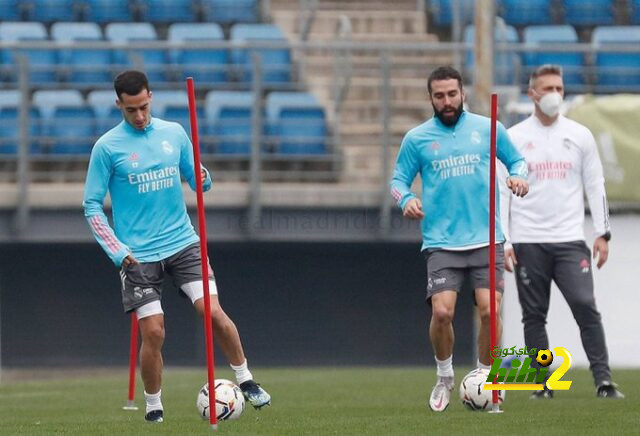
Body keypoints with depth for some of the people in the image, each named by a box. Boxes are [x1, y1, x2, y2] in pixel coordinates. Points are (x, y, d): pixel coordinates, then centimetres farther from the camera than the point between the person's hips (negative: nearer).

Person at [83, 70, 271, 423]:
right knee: (153, 332, -7)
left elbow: (195, 180, 15)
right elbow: (92, 206, -2)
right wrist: (118, 252, -11)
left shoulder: (174, 133, 6)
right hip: (139, 255, -2)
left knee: (214, 312, -11)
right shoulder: (107, 147, -5)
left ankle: (246, 381, 5)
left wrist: (203, 179, -11)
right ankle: (153, 405, 13)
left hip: (183, 244, 2)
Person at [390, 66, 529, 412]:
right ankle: (444, 377, 13)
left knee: (489, 311, -10)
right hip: (442, 243, -1)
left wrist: (518, 176, -6)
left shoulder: (487, 128, 7)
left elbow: (516, 159, 16)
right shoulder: (417, 138, 6)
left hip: (486, 240, 1)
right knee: (442, 312, -13)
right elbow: (398, 179, 10)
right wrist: (406, 199, -12)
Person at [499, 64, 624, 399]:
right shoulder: (513, 139, 5)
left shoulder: (579, 136, 9)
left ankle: (603, 380, -13)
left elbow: (595, 186, 11)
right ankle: (543, 384, 8)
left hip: (569, 240, 0)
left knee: (585, 306, -13)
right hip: (528, 242, 0)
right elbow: (501, 192, 4)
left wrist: (602, 233, 3)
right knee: (534, 316, 2)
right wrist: (502, 242, -3)